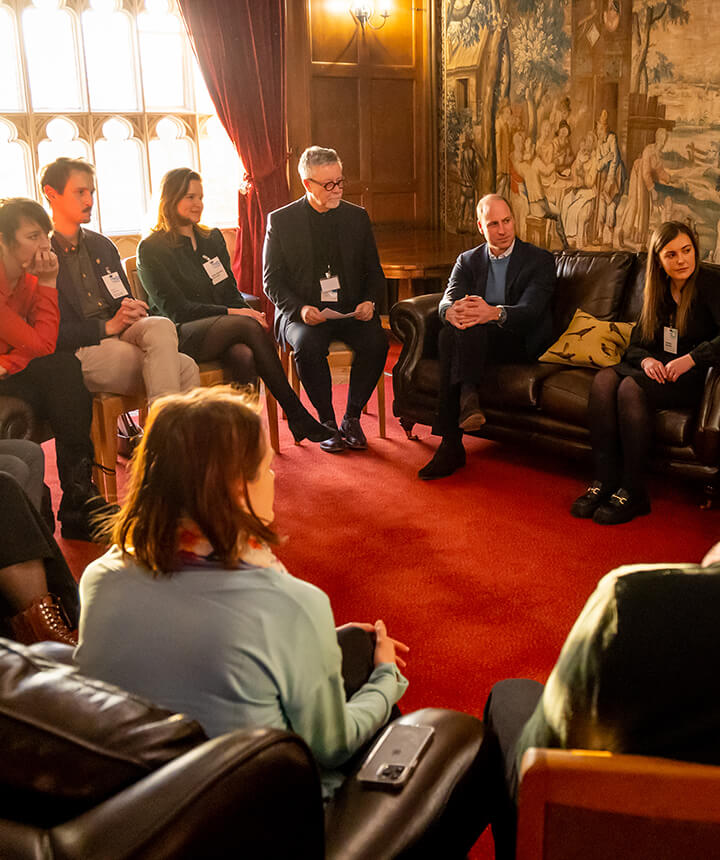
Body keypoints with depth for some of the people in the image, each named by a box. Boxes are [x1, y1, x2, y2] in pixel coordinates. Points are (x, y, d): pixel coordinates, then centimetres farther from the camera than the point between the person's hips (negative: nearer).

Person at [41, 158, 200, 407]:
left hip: (119, 334, 6)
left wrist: (132, 310, 2)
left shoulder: (103, 245, 21)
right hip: (80, 352, -6)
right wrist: (108, 326, -13)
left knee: (161, 325, -31)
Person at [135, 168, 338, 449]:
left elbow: (231, 292, 17)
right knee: (248, 326, -31)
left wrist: (250, 312, -7)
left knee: (242, 355, -34)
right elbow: (175, 308, -9)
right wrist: (231, 313, -18)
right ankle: (296, 415, -26)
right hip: (179, 337, -5)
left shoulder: (213, 239, 20)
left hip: (223, 331, 5)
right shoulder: (151, 249, 0)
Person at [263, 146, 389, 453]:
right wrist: (300, 309, -17)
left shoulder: (357, 217, 11)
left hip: (350, 310, 2)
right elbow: (272, 280, 1)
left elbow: (374, 272, 15)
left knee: (376, 341, -27)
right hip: (303, 311, -2)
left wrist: (369, 301, -7)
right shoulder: (281, 220, 3)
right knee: (307, 344, -34)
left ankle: (351, 419, -10)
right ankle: (327, 421, -14)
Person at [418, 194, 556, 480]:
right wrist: (452, 311, -29)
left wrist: (493, 313, -35)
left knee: (472, 327, -32)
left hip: (520, 342, -3)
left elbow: (530, 311, -13)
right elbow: (447, 300, -2)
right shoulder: (468, 260, 16)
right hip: (476, 341, 4)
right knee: (448, 333, -32)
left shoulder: (540, 260, 3)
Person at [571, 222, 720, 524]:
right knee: (604, 379, -24)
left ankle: (633, 493, -27)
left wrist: (691, 359, -25)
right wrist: (646, 360, -9)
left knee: (631, 387, -33)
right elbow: (635, 344, 13)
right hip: (656, 371, 6)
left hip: (691, 379, -6)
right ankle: (605, 481, -27)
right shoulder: (656, 292, 14)